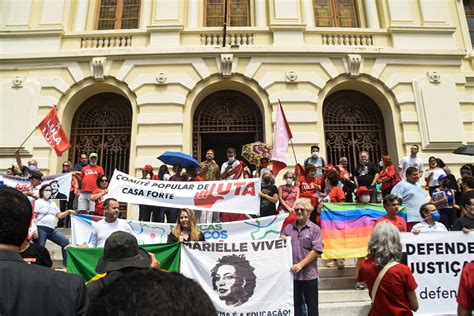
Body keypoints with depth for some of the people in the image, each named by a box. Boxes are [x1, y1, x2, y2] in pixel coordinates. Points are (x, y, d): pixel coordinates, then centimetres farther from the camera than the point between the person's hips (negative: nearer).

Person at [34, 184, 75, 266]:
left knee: (66, 242, -1)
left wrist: (68, 211, -1)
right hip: (41, 229, -6)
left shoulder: (53, 203, 20)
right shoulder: (38, 202, 4)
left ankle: (66, 264, 4)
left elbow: (59, 215, 15)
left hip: (52, 230, 6)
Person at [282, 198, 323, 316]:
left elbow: (316, 250, -12)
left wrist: (301, 264, -18)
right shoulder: (288, 228, 7)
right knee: (295, 304, 15)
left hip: (309, 274, -3)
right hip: (292, 273, 3)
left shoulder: (315, 229, -5)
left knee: (312, 305, 10)